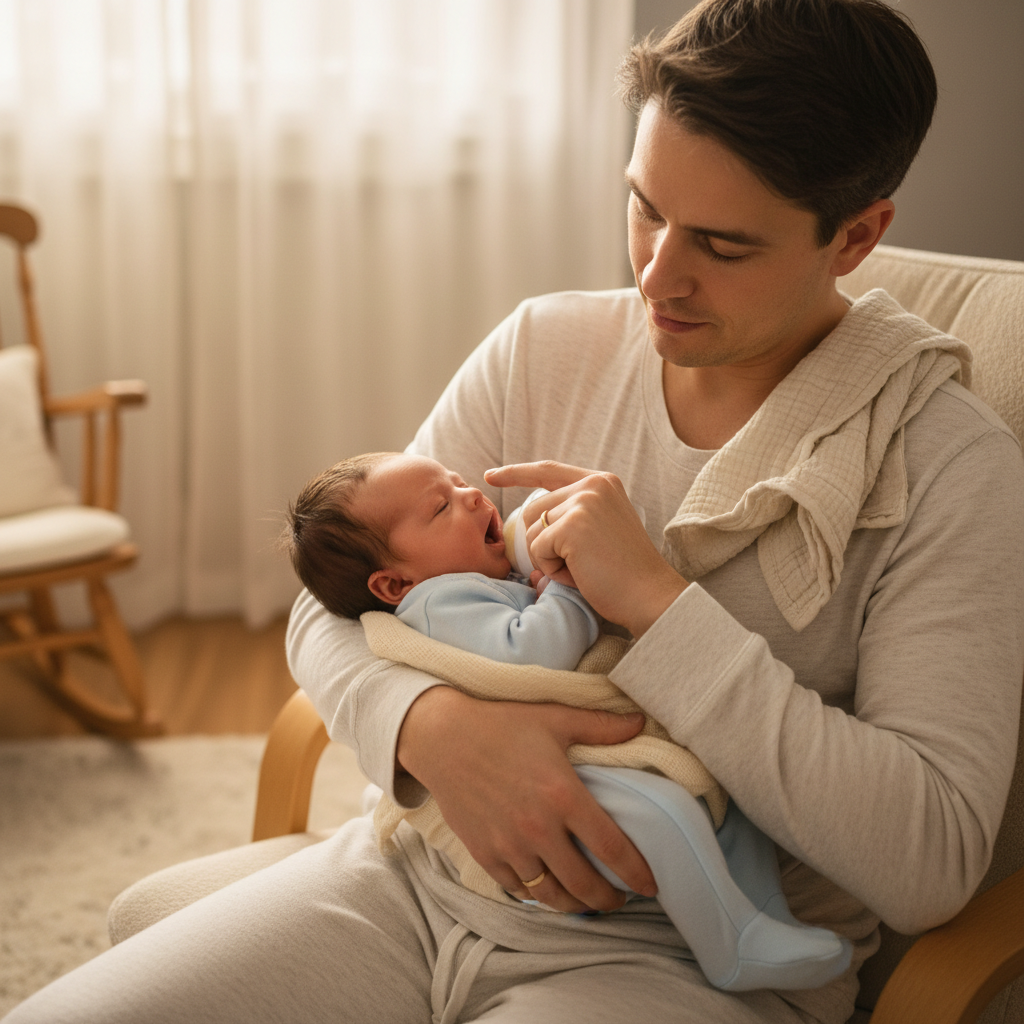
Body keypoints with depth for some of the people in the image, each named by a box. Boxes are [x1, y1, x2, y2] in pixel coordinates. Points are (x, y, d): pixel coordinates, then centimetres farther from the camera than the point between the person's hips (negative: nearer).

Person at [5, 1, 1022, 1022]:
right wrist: (431, 723, -19)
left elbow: (933, 862, -18)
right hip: (422, 871, 5)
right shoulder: (542, 348, 3)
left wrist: (659, 598, -21)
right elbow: (331, 608, 5)